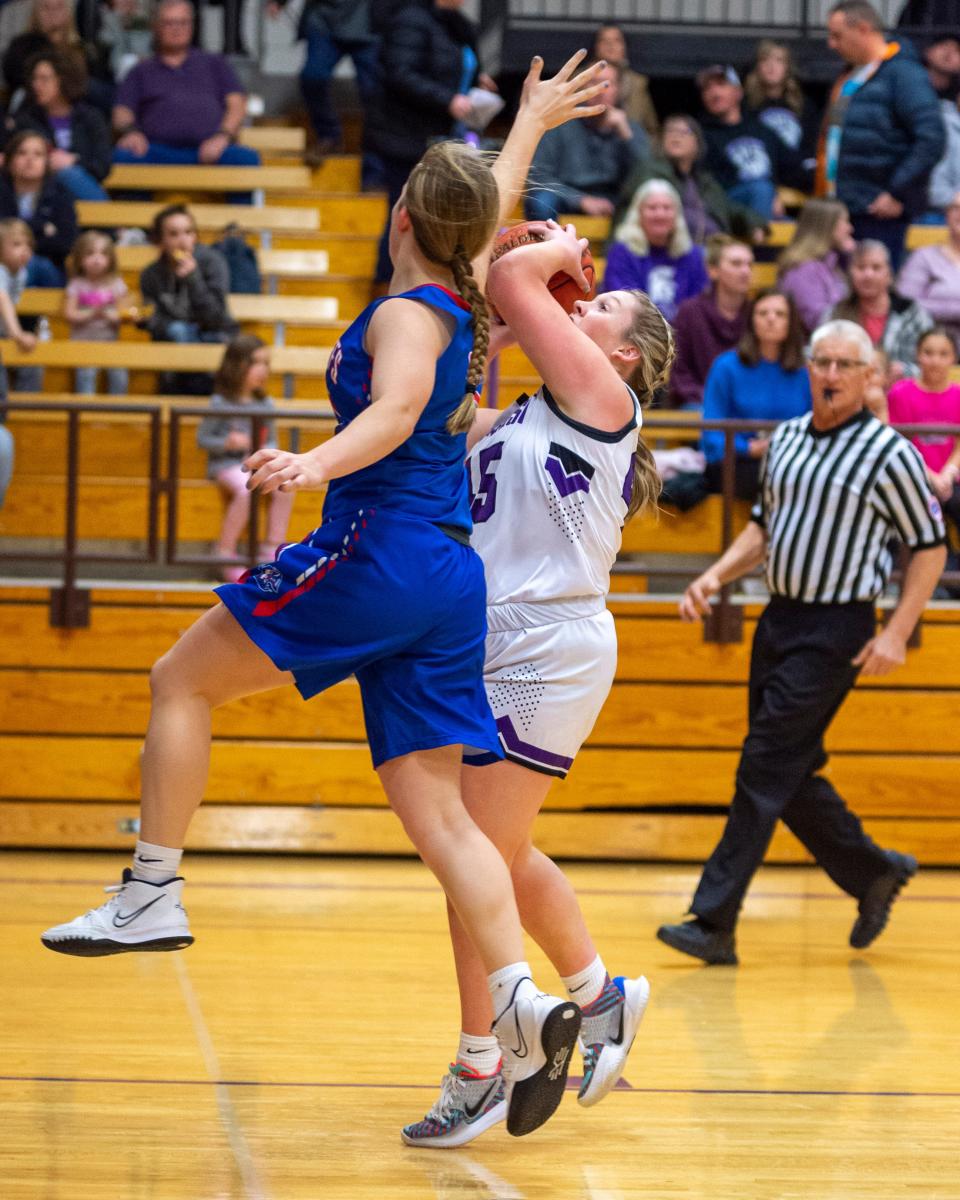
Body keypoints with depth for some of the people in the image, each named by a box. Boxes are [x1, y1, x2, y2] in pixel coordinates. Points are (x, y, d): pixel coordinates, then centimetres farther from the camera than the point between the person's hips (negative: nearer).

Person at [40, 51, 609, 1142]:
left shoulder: (405, 313, -7)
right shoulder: (470, 300, 15)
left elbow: (396, 409, -28)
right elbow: (496, 208, 36)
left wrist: (316, 465, -44)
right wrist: (531, 121, 53)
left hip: (375, 555, -8)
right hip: (449, 578, 8)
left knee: (181, 682, 7)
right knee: (436, 811, 1)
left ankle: (152, 896, 1)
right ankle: (521, 1002, -15)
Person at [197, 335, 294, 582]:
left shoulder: (264, 404, 11)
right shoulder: (221, 404, -3)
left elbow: (272, 441, 18)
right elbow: (202, 439, -1)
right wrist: (228, 442, -19)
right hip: (226, 466, -5)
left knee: (285, 488, -25)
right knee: (246, 490, -36)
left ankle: (272, 551, -17)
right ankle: (226, 555, -25)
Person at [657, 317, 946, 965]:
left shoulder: (889, 454, -9)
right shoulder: (786, 439, 9)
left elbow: (930, 546, -5)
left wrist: (897, 633, -12)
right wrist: (716, 576, 5)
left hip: (835, 632, -7)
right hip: (780, 620, 7)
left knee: (765, 770, -10)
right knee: (791, 773, 10)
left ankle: (716, 923, -9)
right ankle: (874, 873, 30)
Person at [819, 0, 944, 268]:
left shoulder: (903, 73, -9)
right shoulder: (849, 77, 18)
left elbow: (931, 140, -18)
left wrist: (898, 194, -19)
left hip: (881, 214, -8)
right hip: (842, 210, 8)